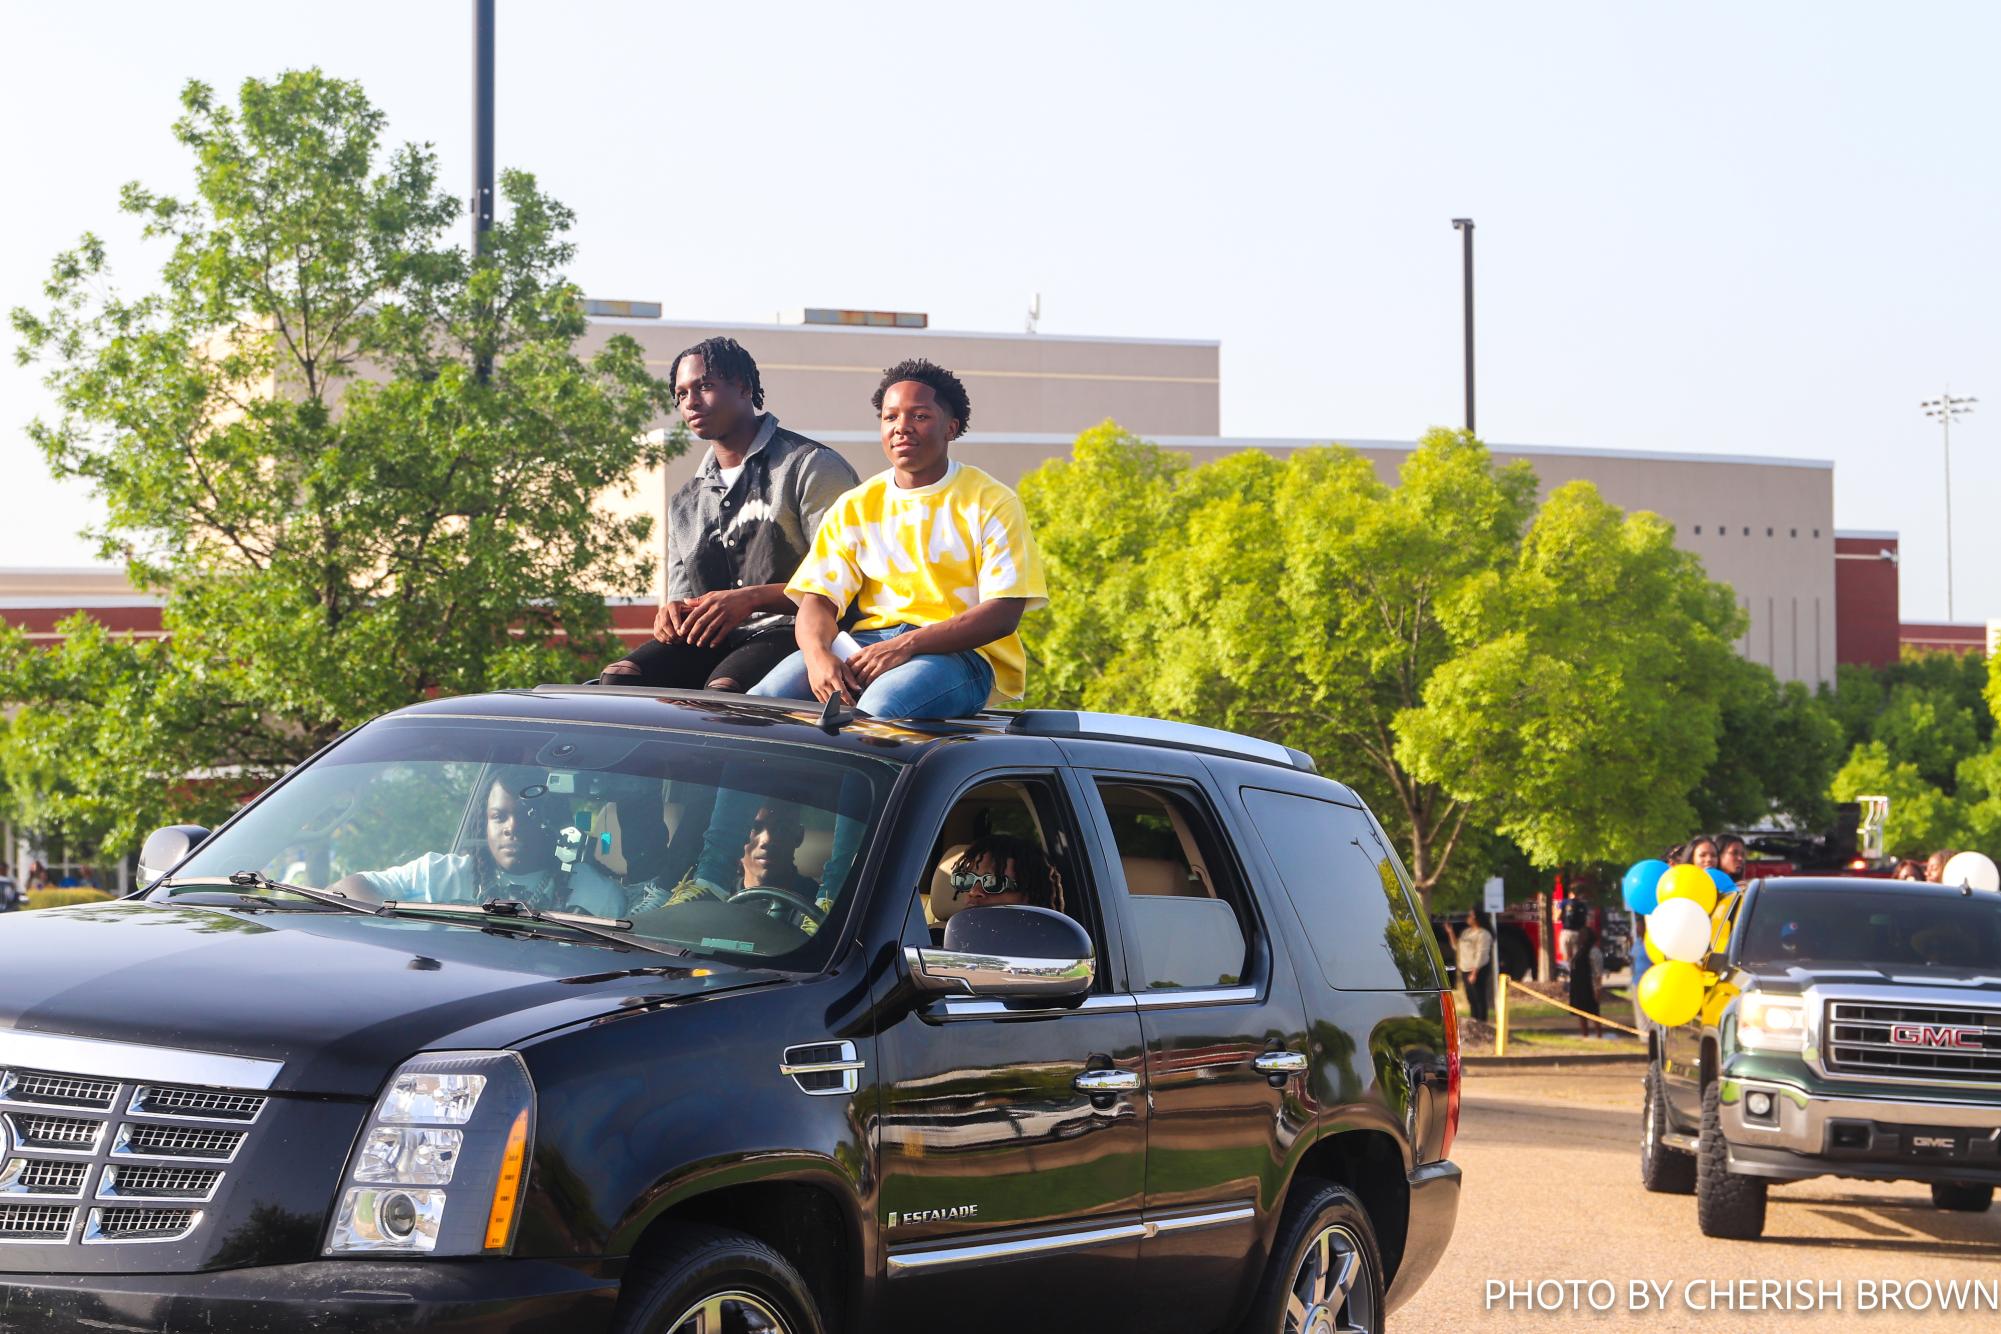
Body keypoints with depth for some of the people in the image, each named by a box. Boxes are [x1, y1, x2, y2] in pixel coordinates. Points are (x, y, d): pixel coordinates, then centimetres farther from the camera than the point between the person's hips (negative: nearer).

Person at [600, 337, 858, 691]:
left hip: (788, 634, -6)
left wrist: (750, 598, -19)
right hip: (711, 642, 6)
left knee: (724, 688, -40)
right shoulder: (685, 503, 25)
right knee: (620, 677, -24)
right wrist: (673, 614, 1)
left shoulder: (812, 466, 3)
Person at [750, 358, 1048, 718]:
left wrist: (907, 645, -19)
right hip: (866, 643, 4)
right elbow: (818, 600, 7)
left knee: (880, 707, -39)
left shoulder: (991, 503, 3)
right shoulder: (854, 508, 15)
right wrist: (818, 657, -19)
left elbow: (1004, 614, -7)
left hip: (961, 651, -4)